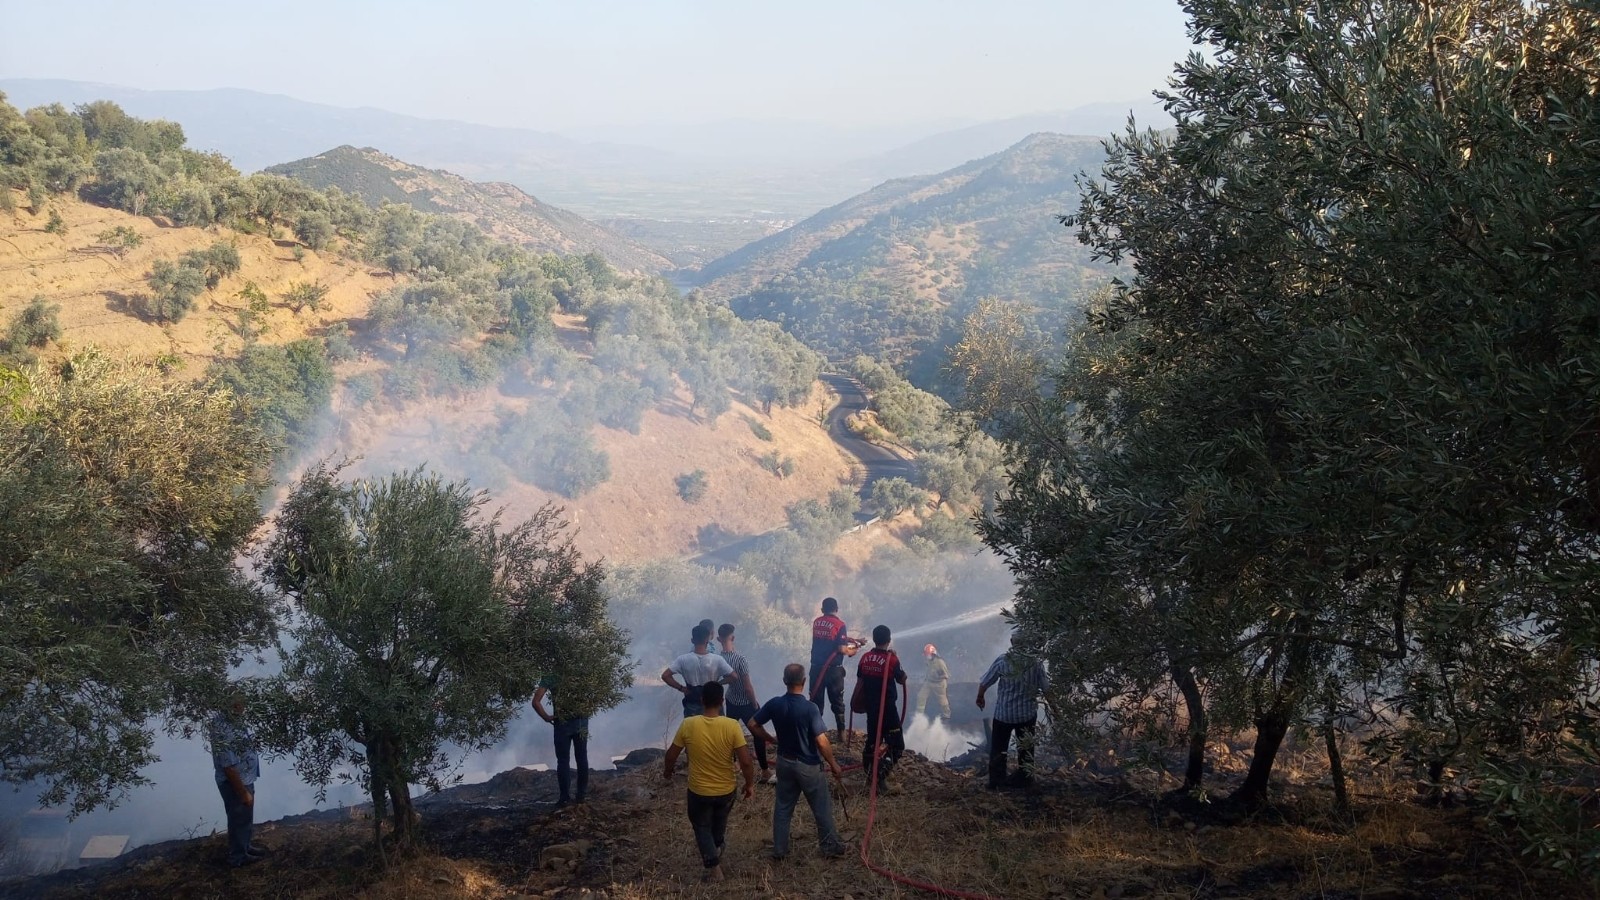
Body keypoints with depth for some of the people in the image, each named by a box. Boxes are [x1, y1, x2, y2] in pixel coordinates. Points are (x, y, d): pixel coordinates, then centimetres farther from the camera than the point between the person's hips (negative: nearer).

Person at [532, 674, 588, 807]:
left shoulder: (549, 677, -3)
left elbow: (536, 702, -11)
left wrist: (546, 717, -1)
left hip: (563, 723, -3)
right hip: (581, 721, 3)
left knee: (563, 761, 4)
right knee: (582, 758, 10)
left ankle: (565, 797, 3)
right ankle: (581, 795, 13)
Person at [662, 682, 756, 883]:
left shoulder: (688, 725, -19)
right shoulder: (732, 726, -21)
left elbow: (671, 755, -6)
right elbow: (746, 761, -19)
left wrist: (667, 771, 15)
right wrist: (750, 784, -2)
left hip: (698, 791, -1)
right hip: (726, 790, 1)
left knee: (702, 827, 22)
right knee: (719, 826, 29)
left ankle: (713, 866, 12)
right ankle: (715, 855, 50)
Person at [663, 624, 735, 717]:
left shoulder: (683, 660, -15)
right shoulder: (717, 660, -16)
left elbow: (665, 676, -17)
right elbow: (732, 676, -11)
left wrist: (681, 688, -8)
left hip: (691, 707, 0)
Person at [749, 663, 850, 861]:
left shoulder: (775, 704, -10)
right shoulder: (810, 708, -24)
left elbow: (753, 725, -2)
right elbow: (822, 742, -25)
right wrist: (834, 764, -11)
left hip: (784, 762, 4)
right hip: (808, 765, -4)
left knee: (782, 807, 18)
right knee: (821, 808, 13)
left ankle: (779, 849, 26)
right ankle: (832, 846, 27)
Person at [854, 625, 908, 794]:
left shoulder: (865, 658, -1)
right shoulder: (891, 659, -16)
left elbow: (859, 683, 5)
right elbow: (902, 679, -3)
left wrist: (858, 700, 19)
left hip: (870, 706, 6)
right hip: (887, 707, -6)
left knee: (872, 739, 20)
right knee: (896, 744, -1)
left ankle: (870, 774, 28)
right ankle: (882, 775, -15)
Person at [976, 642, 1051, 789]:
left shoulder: (1002, 660, -15)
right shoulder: (1036, 662, -12)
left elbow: (984, 683, -9)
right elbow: (1046, 688, -5)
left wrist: (980, 697, 10)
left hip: (1004, 712, -1)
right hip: (1028, 713, 1)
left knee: (998, 748, 13)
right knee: (1025, 748, 17)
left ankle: (996, 781, 14)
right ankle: (1023, 780, 23)